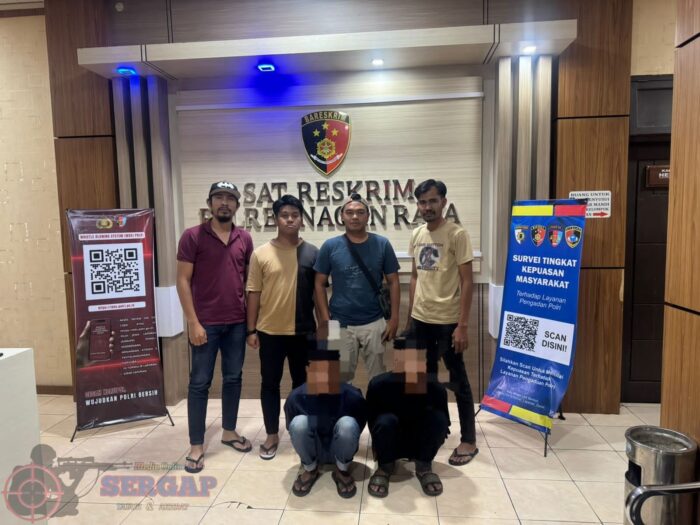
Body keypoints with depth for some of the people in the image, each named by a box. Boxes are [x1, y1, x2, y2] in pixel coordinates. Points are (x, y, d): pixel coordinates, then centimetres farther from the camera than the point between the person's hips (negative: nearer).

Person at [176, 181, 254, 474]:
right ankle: (196, 446, 17)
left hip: (237, 323, 4)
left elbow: (249, 280, 10)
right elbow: (183, 281, -7)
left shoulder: (245, 239, 6)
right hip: (206, 323, -4)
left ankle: (229, 432, 31)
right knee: (200, 383, 5)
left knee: (233, 378, 14)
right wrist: (193, 322, -13)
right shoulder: (192, 237, -6)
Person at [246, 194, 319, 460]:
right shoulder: (261, 253, -3)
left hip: (303, 330, 1)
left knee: (302, 383, 13)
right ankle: (272, 435, 25)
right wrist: (251, 330, -3)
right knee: (270, 383, 9)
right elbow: (254, 293, -2)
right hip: (270, 331, -1)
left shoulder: (312, 253, -1)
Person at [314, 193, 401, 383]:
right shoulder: (330, 246, -3)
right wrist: (325, 321, -5)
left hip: (374, 323, 1)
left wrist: (394, 318, -3)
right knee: (342, 379, 14)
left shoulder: (382, 244, -2)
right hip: (341, 325, 0)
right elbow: (320, 284, 1)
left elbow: (393, 282, 3)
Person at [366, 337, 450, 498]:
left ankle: (423, 467, -4)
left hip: (419, 443, 1)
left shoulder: (435, 388, -24)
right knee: (385, 421, -34)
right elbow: (372, 422, -12)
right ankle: (384, 467, -5)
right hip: (391, 444, -1)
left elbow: (445, 426, -9)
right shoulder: (379, 385, -27)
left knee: (438, 418, -28)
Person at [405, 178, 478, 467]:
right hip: (420, 319, 6)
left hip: (447, 321, -6)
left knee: (458, 381, 6)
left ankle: (468, 441, 20)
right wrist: (409, 317, 13)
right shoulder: (416, 235, 8)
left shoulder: (457, 234, -11)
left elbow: (466, 282, -13)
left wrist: (463, 325, -17)